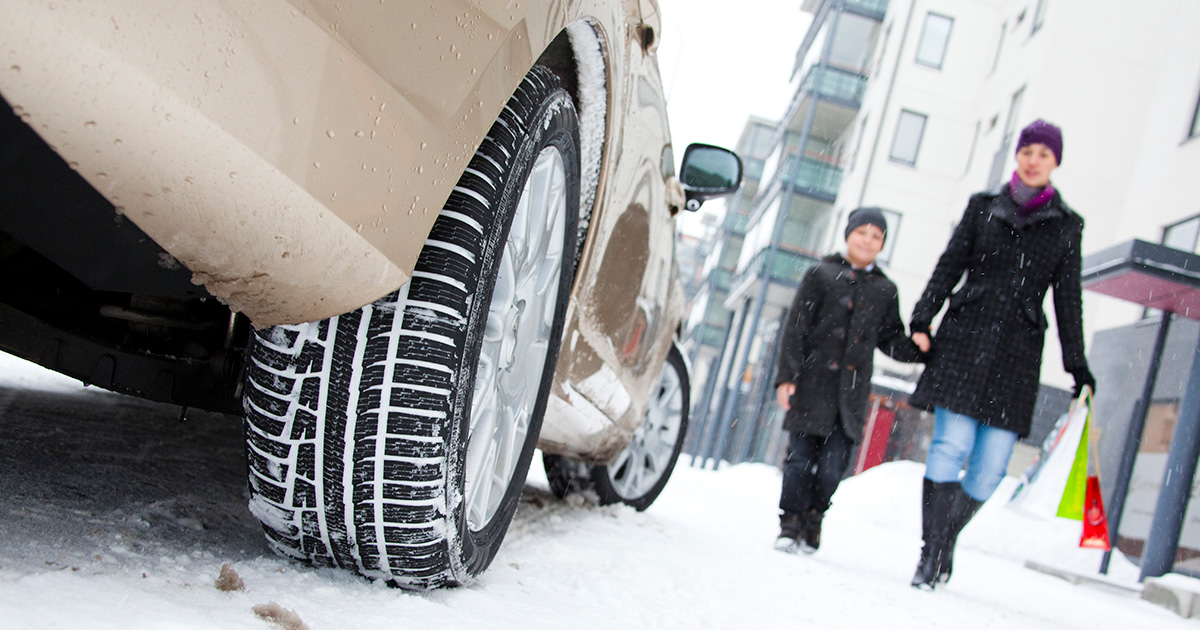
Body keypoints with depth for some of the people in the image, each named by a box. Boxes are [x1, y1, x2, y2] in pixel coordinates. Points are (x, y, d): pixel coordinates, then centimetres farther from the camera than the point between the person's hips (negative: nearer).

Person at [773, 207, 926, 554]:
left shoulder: (885, 290, 12)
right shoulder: (822, 274, 3)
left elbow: (892, 339, 17)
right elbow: (795, 328, -1)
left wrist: (917, 347, -5)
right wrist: (787, 376, -8)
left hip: (852, 391, 2)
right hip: (812, 384, -2)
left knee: (832, 466, -1)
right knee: (801, 456, -1)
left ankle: (812, 522, 19)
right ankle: (791, 525, 11)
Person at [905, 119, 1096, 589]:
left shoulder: (1066, 226, 13)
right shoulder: (984, 207, 12)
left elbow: (1068, 300, 13)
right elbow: (948, 268, 8)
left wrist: (1078, 366, 9)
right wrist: (922, 320, -4)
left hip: (1017, 352, 1)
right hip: (965, 338, -1)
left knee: (990, 465, -4)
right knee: (951, 446, -12)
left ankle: (944, 543, 14)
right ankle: (932, 554, -7)